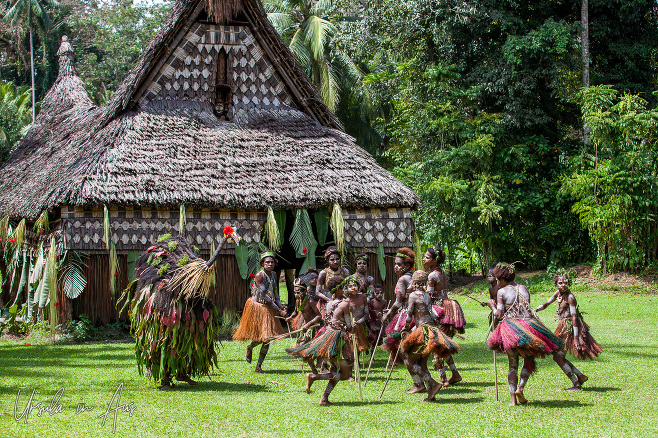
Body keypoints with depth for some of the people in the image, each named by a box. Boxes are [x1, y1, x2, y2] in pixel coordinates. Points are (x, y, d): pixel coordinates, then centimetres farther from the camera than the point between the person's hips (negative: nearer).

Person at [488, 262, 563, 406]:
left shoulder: (502, 292, -1)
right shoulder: (523, 289, 13)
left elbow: (499, 314, -5)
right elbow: (527, 307, 16)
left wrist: (493, 306, 14)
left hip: (511, 329, -2)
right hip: (528, 327, 2)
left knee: (513, 364, 7)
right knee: (529, 361, 14)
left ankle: (513, 398, 2)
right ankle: (520, 387, -8)